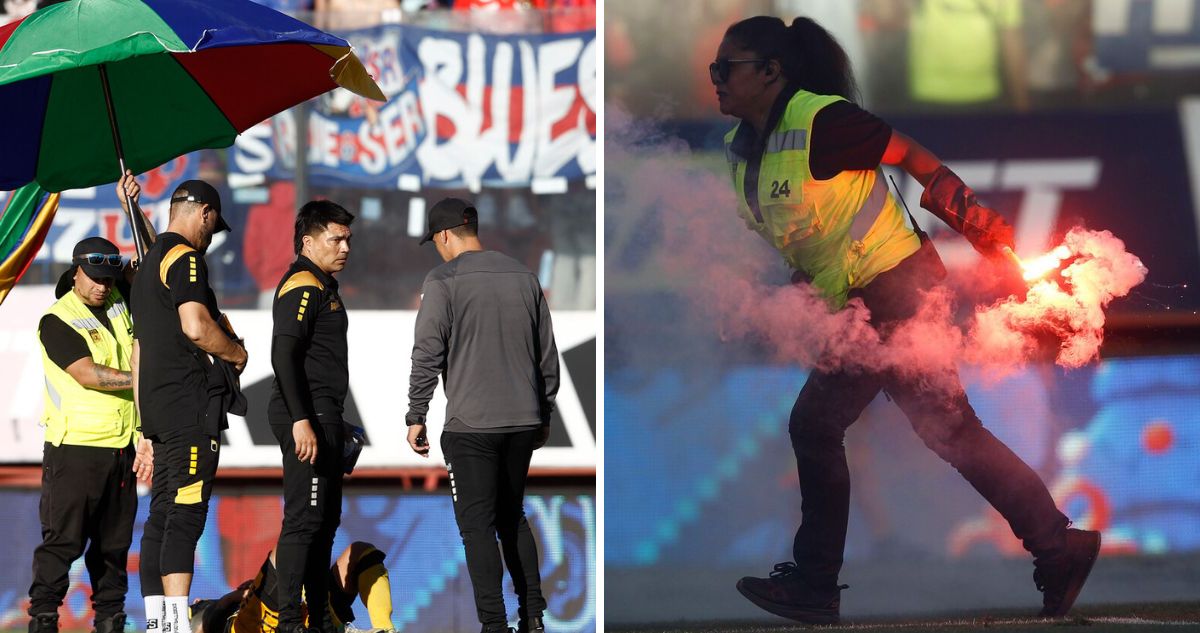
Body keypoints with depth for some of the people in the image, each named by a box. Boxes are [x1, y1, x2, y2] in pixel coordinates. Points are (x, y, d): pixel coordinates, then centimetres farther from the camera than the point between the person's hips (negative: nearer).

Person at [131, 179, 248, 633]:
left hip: (158, 408, 10)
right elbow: (196, 327, -22)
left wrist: (145, 430, 27)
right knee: (187, 512, -14)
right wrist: (237, 353, -2)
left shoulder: (147, 264, 23)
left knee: (162, 515, 8)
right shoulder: (185, 258, -7)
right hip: (191, 403, -10)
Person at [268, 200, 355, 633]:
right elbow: (283, 355, -21)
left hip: (323, 417, 11)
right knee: (304, 518, -12)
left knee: (325, 520, 13)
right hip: (308, 418, -11)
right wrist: (301, 421, -26)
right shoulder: (303, 286, -11)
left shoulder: (323, 286, 21)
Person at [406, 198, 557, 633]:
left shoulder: (443, 281, -7)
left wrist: (416, 417, -2)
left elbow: (426, 355, -10)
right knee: (512, 516, 18)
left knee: (478, 524, -1)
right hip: (523, 421, 5)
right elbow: (548, 355, 14)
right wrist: (544, 415, 23)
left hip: (471, 425, -5)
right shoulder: (524, 277, 10)